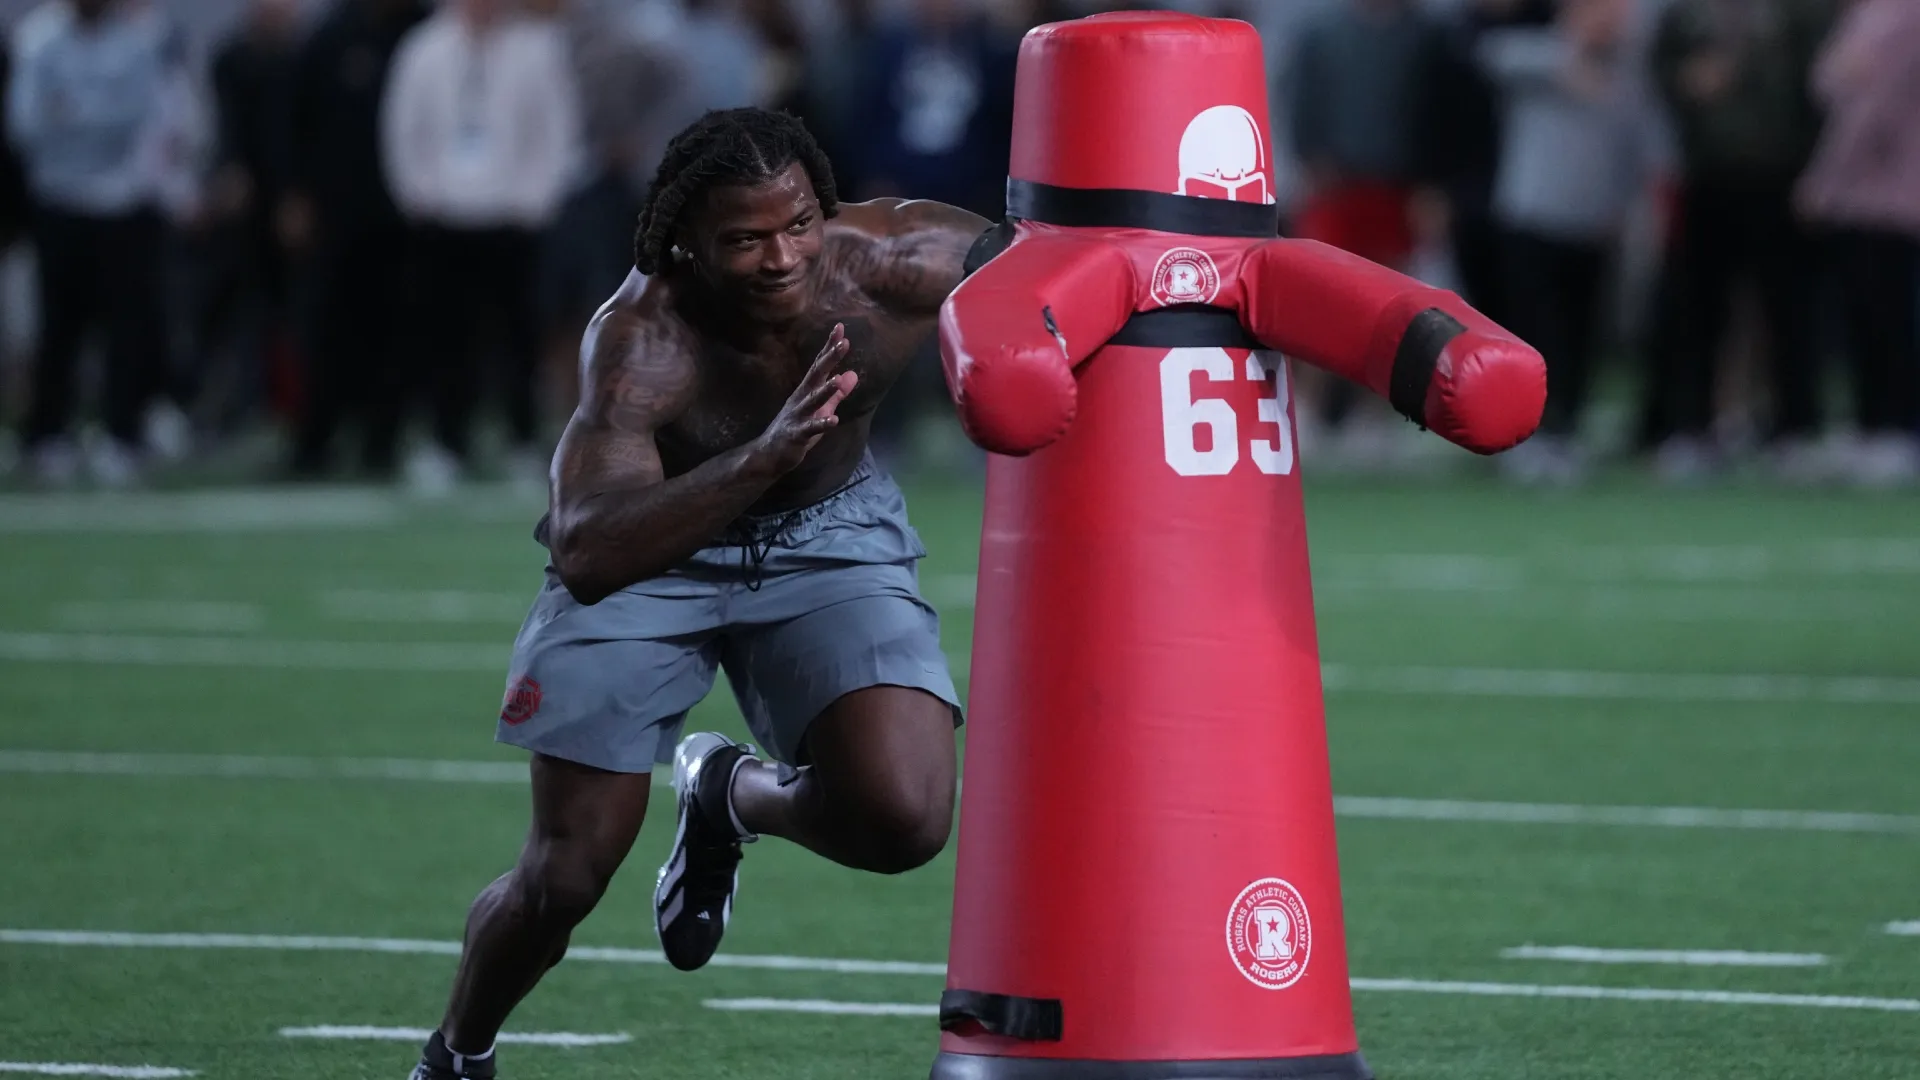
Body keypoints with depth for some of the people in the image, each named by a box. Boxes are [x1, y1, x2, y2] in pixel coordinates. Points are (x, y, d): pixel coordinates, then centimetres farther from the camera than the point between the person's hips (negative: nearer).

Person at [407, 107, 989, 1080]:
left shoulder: (892, 261, -29)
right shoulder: (639, 341, -36)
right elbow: (584, 551, -50)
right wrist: (764, 457, -60)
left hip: (829, 535, 2)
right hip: (651, 539, -2)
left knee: (904, 819, -20)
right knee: (567, 872, -2)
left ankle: (734, 797, 15)